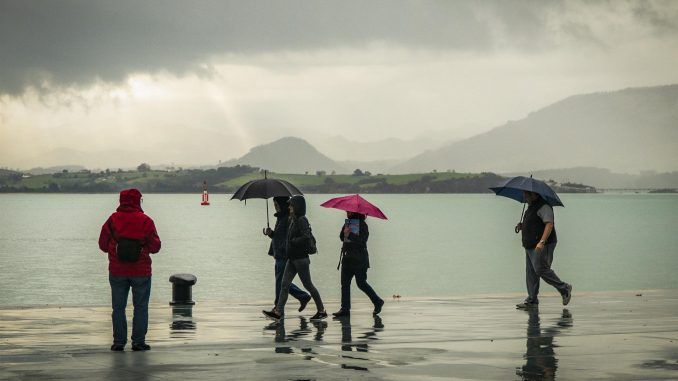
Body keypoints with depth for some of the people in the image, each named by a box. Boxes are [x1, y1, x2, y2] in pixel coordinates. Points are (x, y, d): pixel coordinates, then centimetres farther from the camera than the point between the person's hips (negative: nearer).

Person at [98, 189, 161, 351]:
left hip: (117, 272, 1)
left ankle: (119, 342, 7)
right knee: (141, 307, 7)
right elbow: (155, 247, -4)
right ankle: (138, 341, 4)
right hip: (141, 272, -1)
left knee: (118, 307, 9)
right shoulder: (146, 221, -7)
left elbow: (103, 245, 0)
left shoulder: (112, 220, -4)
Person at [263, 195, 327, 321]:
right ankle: (278, 311, 1)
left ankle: (322, 311, 10)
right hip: (292, 258, 9)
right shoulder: (293, 220, 12)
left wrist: (293, 241, -15)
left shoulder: (302, 221, -15)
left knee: (308, 284, -1)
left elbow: (306, 238, -26)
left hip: (301, 258, -9)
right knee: (285, 284, 3)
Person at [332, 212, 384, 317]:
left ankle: (377, 302, 15)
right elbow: (342, 237, 8)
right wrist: (344, 231, -11)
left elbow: (363, 240, -21)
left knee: (361, 283, -3)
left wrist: (350, 234, -27)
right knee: (345, 283, 1)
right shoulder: (348, 223, 12)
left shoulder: (362, 224, -10)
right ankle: (345, 308, 3)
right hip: (348, 258, 7)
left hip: (359, 260, -7)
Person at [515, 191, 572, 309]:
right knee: (531, 272, 7)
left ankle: (564, 289, 2)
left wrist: (542, 242, -33)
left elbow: (549, 224, -23)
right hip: (531, 246, 10)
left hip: (542, 246, -10)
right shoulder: (531, 207, 19)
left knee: (541, 269, -12)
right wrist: (522, 226, 11)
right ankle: (531, 300, 9)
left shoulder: (543, 206, -14)